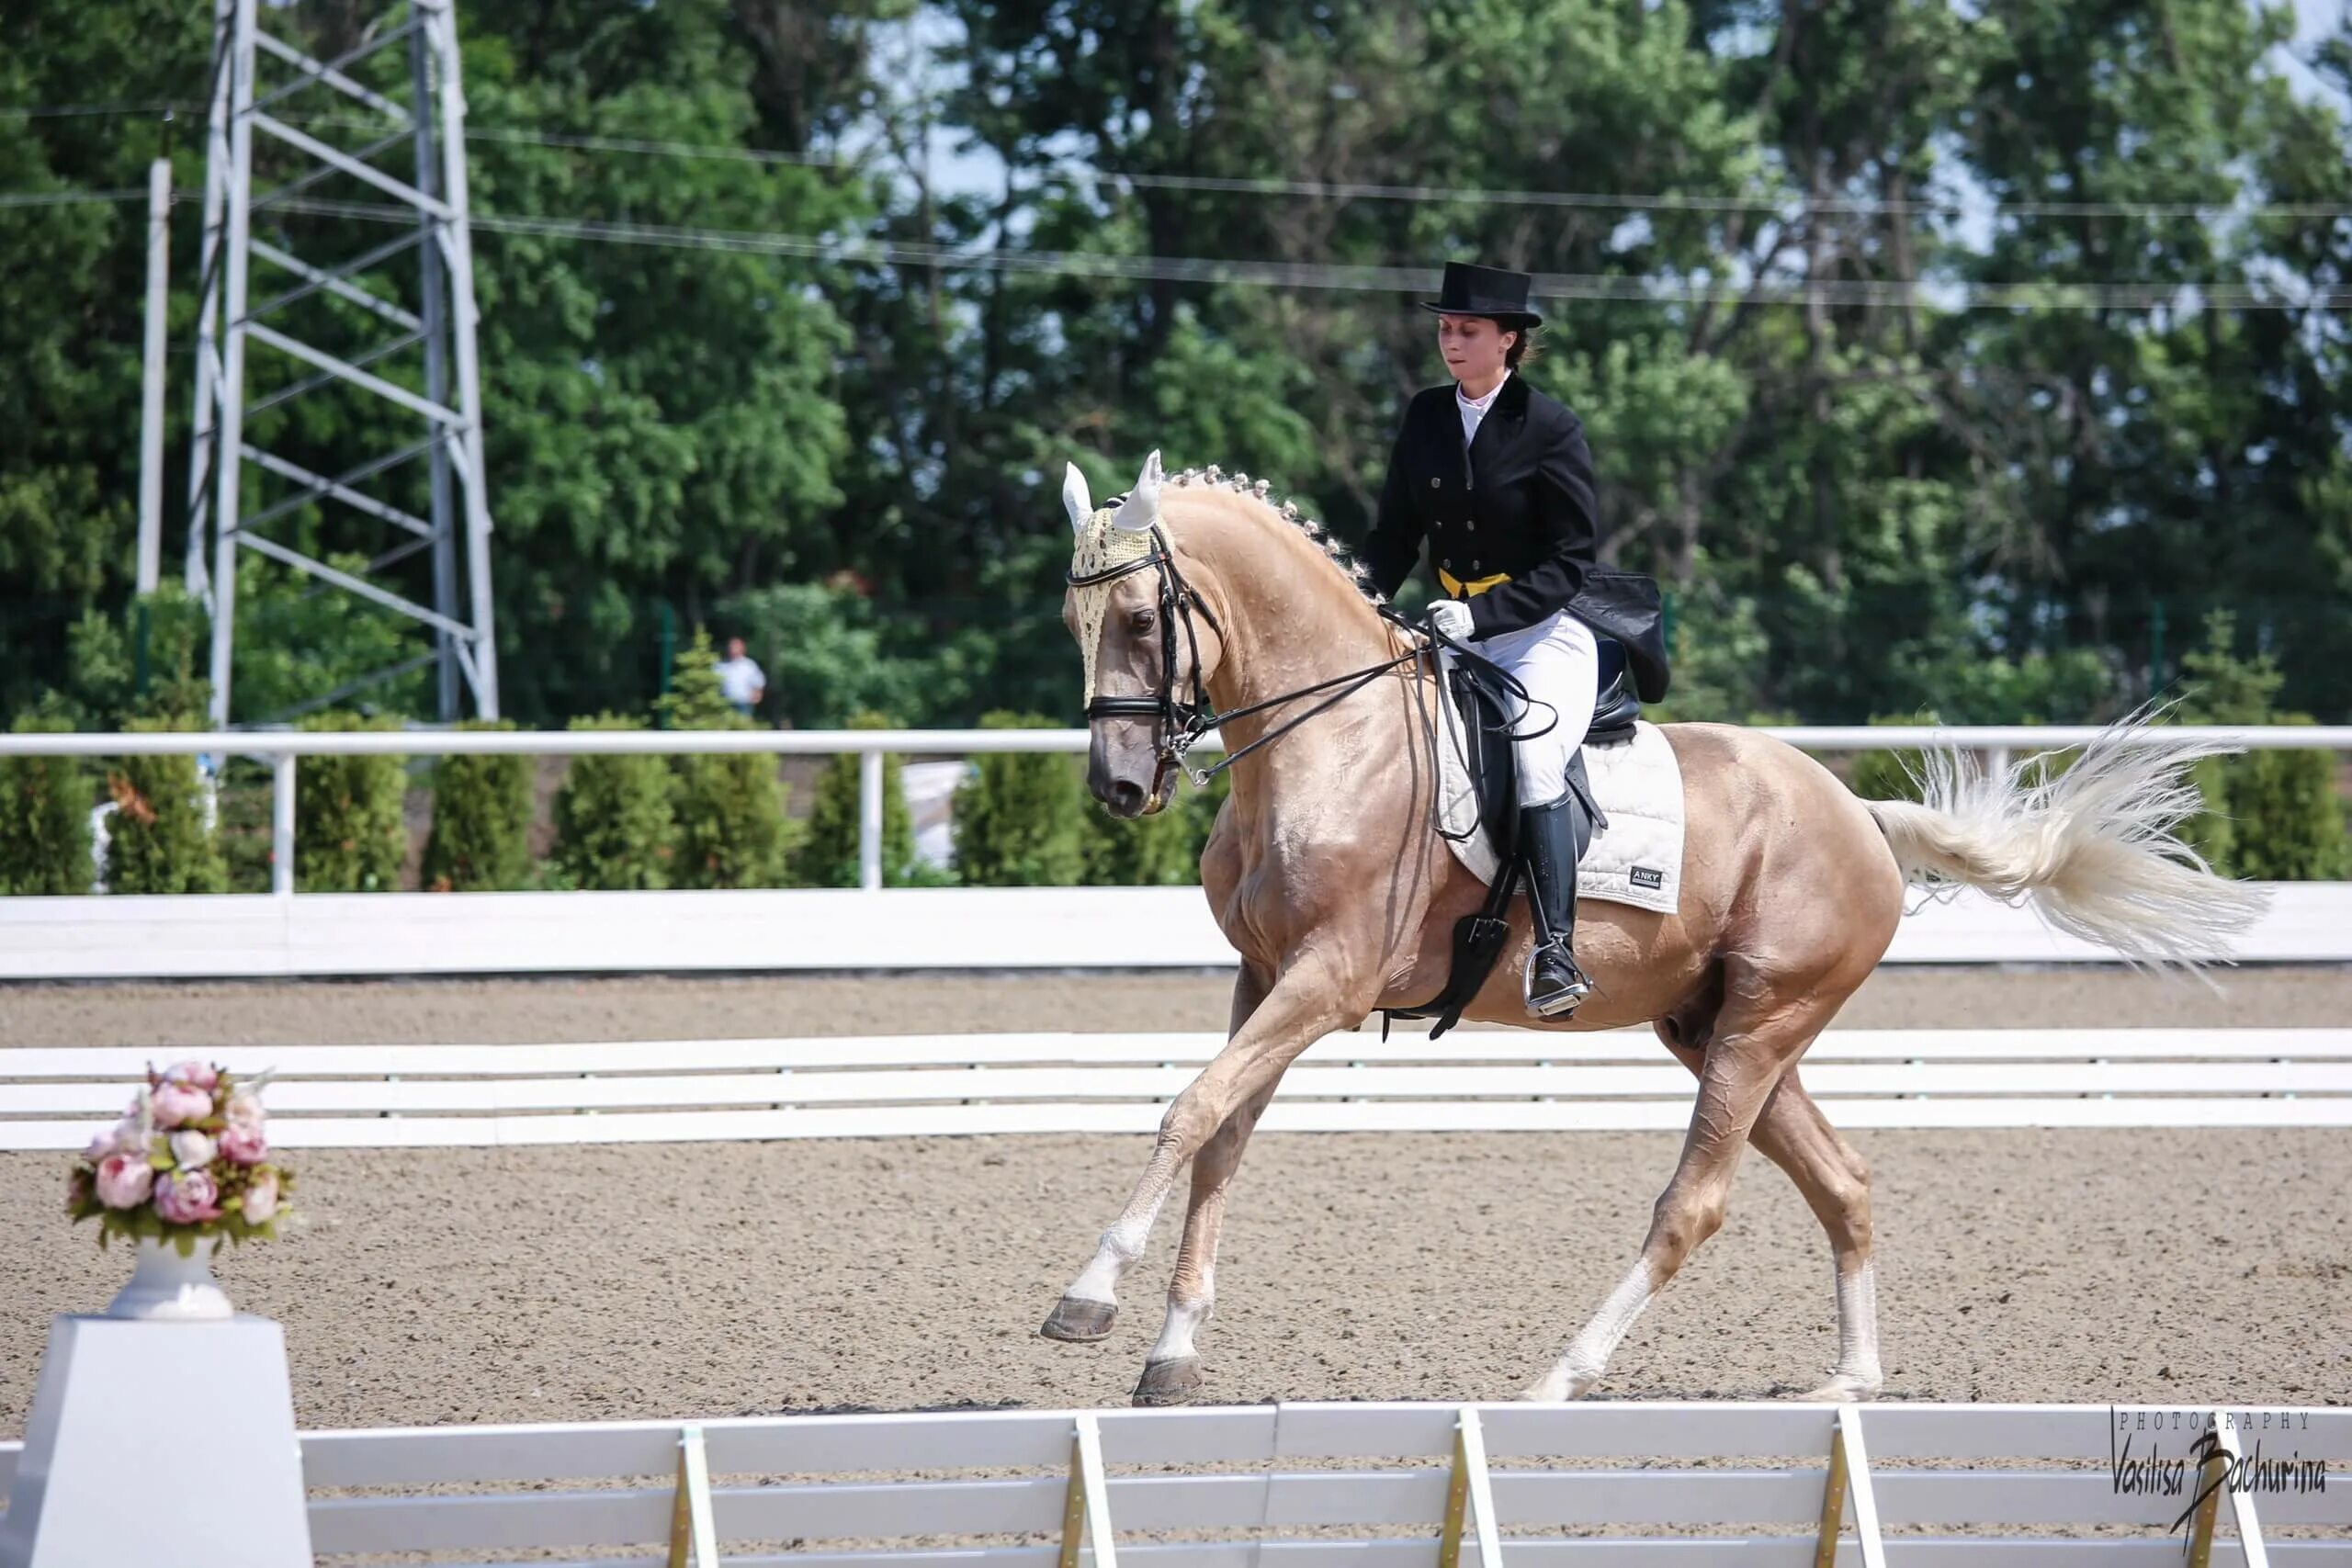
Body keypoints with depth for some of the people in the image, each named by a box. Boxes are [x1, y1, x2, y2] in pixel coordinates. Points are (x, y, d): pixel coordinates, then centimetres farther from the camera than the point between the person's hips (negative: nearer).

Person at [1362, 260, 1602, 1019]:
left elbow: (1571, 559, -12)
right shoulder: (1425, 417, 6)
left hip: (1543, 635, -7)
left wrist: (1482, 613, -23)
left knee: (1531, 757, -30)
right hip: (1455, 631, 7)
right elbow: (1395, 532, 12)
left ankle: (1556, 953, -34)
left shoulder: (1551, 429, -10)